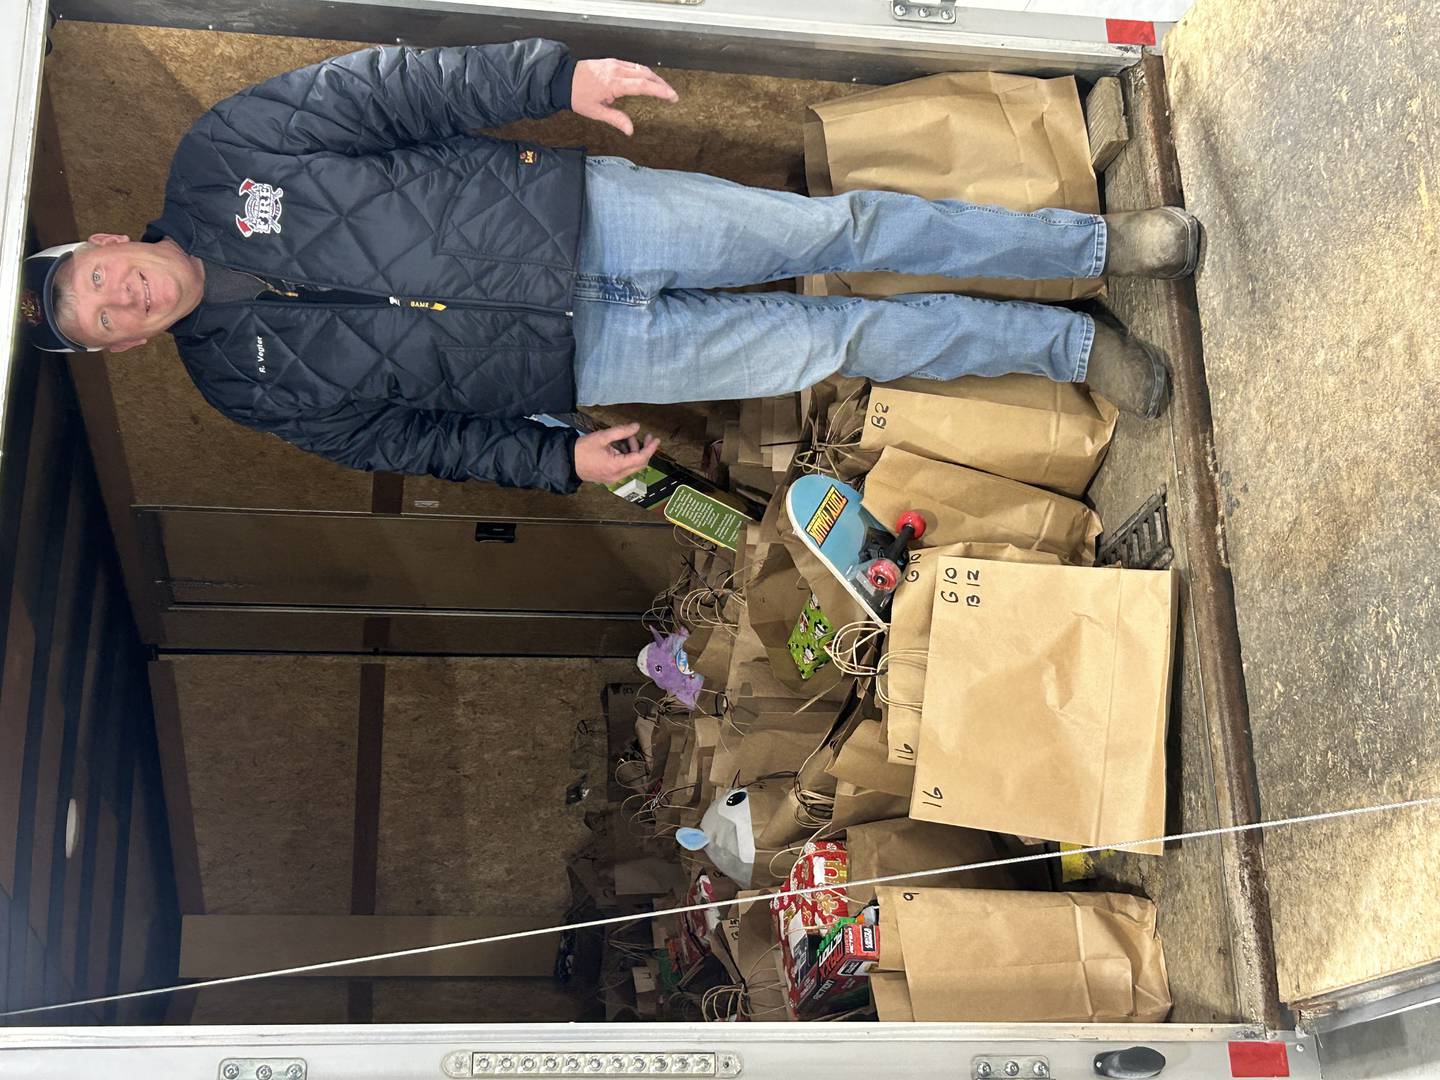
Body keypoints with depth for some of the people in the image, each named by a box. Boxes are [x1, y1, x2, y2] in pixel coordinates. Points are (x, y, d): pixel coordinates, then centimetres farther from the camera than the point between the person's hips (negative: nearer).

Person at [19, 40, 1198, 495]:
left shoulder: (220, 154, -4)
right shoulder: (245, 379, 1)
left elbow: (403, 87, -8)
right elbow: (411, 437, 5)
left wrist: (557, 74, -20)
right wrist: (558, 461, -3)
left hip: (575, 210, 0)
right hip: (583, 356, 0)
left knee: (840, 228, -7)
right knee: (841, 339, -5)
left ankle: (1100, 244, 11)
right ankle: (1072, 347, 14)